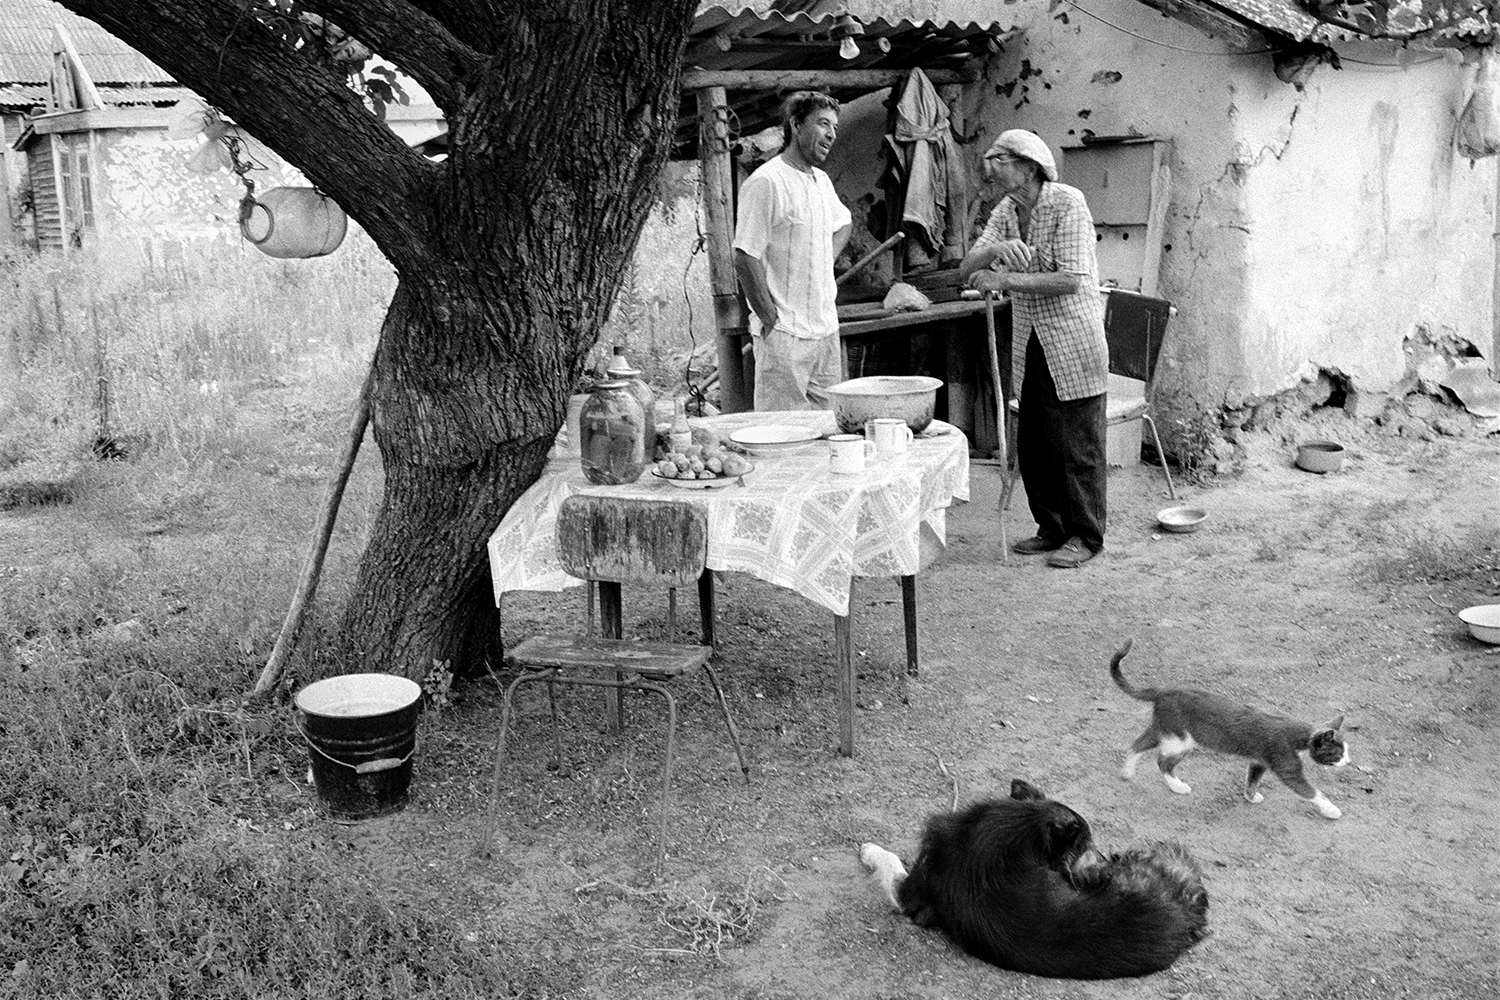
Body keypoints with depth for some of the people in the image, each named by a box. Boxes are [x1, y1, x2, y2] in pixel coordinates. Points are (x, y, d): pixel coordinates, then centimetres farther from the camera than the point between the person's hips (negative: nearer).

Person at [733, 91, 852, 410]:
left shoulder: (821, 181, 13)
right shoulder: (766, 183, -14)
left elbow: (842, 224, 34)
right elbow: (745, 259, -17)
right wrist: (770, 319, -17)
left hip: (826, 327, 8)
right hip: (785, 335, -8)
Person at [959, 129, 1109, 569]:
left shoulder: (1067, 203, -13)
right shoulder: (1004, 213, 8)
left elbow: (1071, 280, -21)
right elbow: (967, 270, 0)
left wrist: (1006, 279, -21)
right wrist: (996, 249, -21)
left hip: (1073, 346, -7)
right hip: (1030, 348, 7)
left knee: (1077, 447, -1)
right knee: (1032, 446, 11)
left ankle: (1085, 536, 11)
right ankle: (1052, 527, 25)